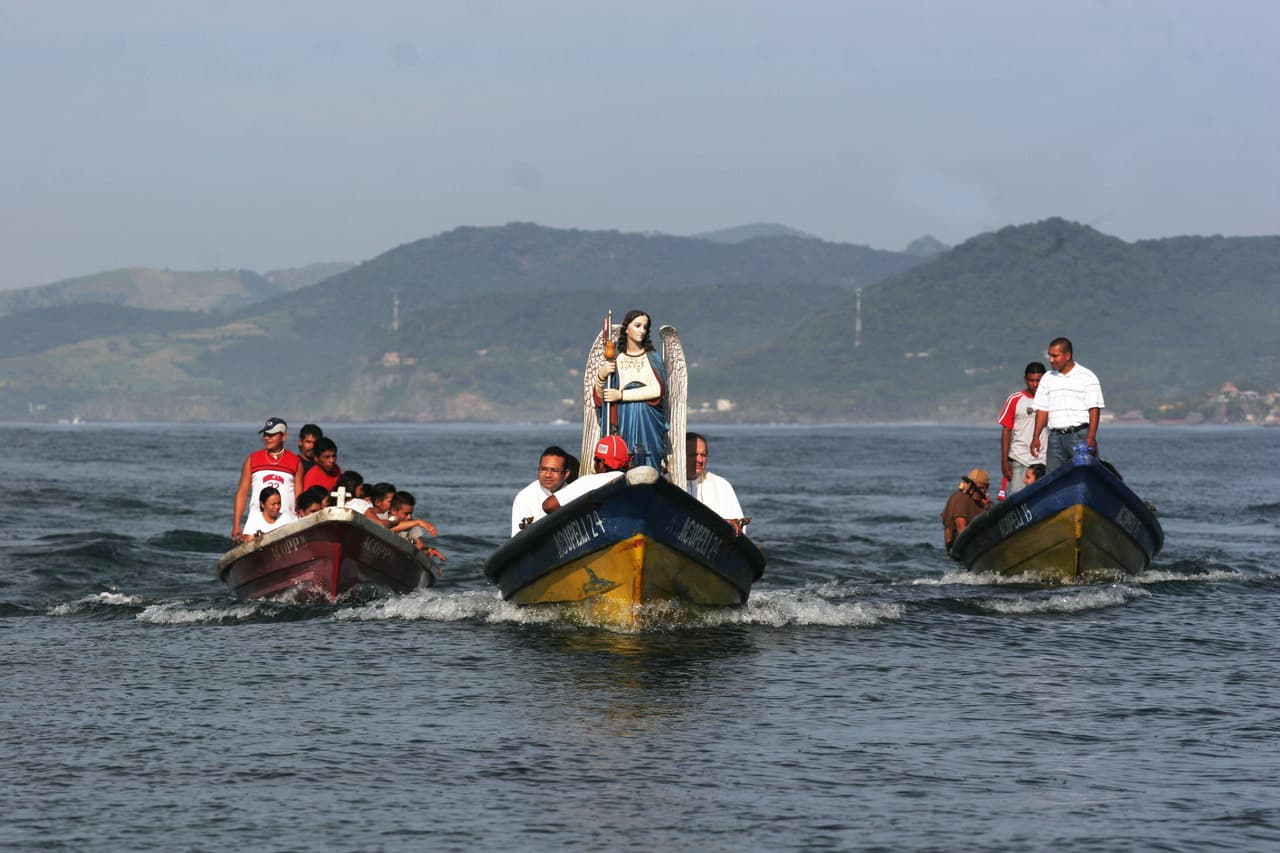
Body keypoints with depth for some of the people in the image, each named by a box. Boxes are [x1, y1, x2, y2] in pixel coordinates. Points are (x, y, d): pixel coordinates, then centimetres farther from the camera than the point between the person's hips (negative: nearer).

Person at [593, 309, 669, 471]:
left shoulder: (653, 358, 7)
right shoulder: (616, 361, 9)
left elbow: (656, 390, -7)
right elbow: (600, 397, 7)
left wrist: (621, 395, -9)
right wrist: (601, 376, -13)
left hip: (649, 421, -1)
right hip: (624, 423, 1)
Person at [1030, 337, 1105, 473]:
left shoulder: (1087, 377, 0)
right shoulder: (1047, 378, 15)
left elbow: (1094, 410, -5)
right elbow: (1042, 410, 15)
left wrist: (1090, 438, -15)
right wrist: (1036, 437, 5)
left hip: (1080, 435, -4)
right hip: (1055, 436, 4)